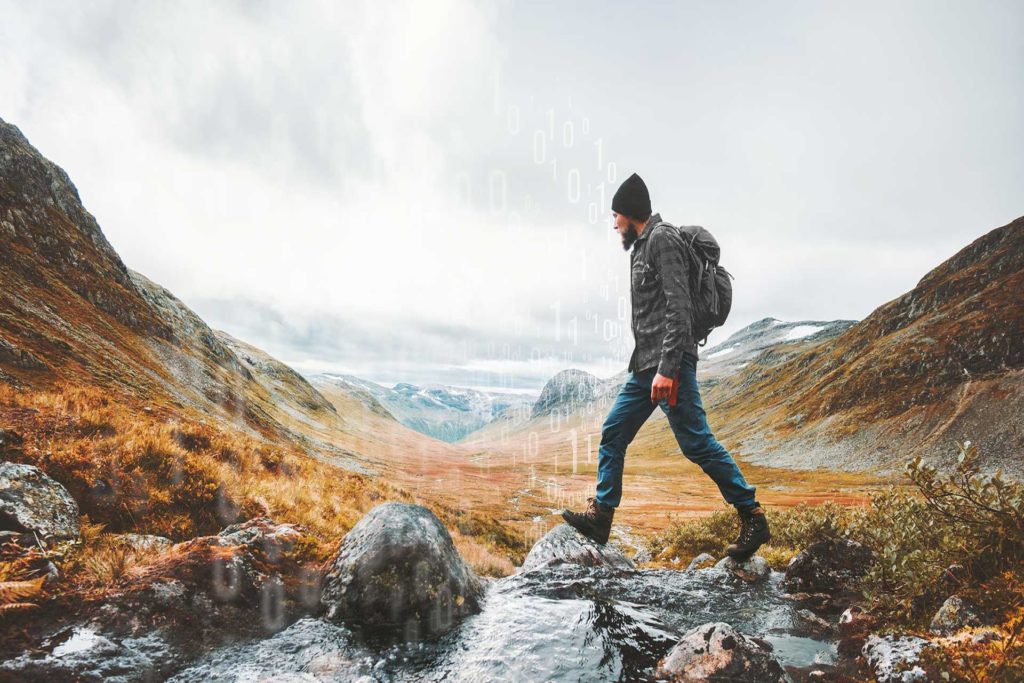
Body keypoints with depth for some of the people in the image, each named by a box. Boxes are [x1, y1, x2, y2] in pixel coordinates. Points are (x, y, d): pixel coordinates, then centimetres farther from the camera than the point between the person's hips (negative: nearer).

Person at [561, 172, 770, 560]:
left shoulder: (662, 238, -7)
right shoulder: (641, 247, 22)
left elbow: (678, 306, -18)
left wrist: (667, 367, -24)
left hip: (669, 363, -10)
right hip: (644, 367, 10)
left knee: (696, 442, -8)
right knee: (613, 433, 7)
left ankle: (753, 519, 4)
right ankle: (599, 516, 11)